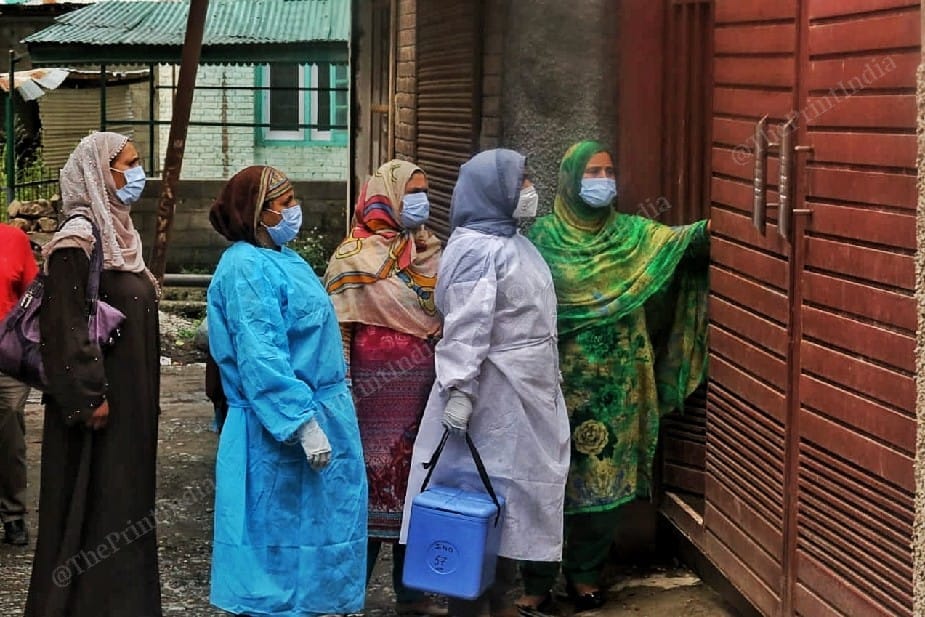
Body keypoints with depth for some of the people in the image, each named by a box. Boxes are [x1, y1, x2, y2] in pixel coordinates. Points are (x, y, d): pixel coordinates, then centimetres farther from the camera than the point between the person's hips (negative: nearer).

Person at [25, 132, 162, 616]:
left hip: (129, 398, 9)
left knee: (123, 501, 12)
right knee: (91, 504, -2)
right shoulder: (78, 238, -14)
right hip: (99, 401, -9)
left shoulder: (118, 231, 13)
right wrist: (88, 396, -22)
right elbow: (66, 325, -20)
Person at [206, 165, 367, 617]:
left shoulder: (280, 260, 13)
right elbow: (261, 360, -24)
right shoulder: (246, 269, -17)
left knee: (313, 527, 15)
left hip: (318, 412, 10)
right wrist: (304, 423, -26)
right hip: (278, 432, -10)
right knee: (279, 535, -2)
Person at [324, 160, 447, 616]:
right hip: (379, 390, -6)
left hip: (424, 389, 6)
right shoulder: (357, 255, -7)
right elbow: (338, 328, -10)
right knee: (374, 486, -3)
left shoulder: (427, 251, 11)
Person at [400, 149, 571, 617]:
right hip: (492, 397, -10)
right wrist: (458, 392, -27)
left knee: (510, 492, 14)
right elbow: (465, 329, -22)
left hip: (524, 395, 10)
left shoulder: (512, 243, 14)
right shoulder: (477, 249, -16)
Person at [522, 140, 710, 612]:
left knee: (606, 477, 6)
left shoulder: (631, 234, 6)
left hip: (615, 380, 3)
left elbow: (682, 238, -8)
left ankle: (585, 573, 21)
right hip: (561, 379, -3)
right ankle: (536, 582, 9)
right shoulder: (543, 237, -1)